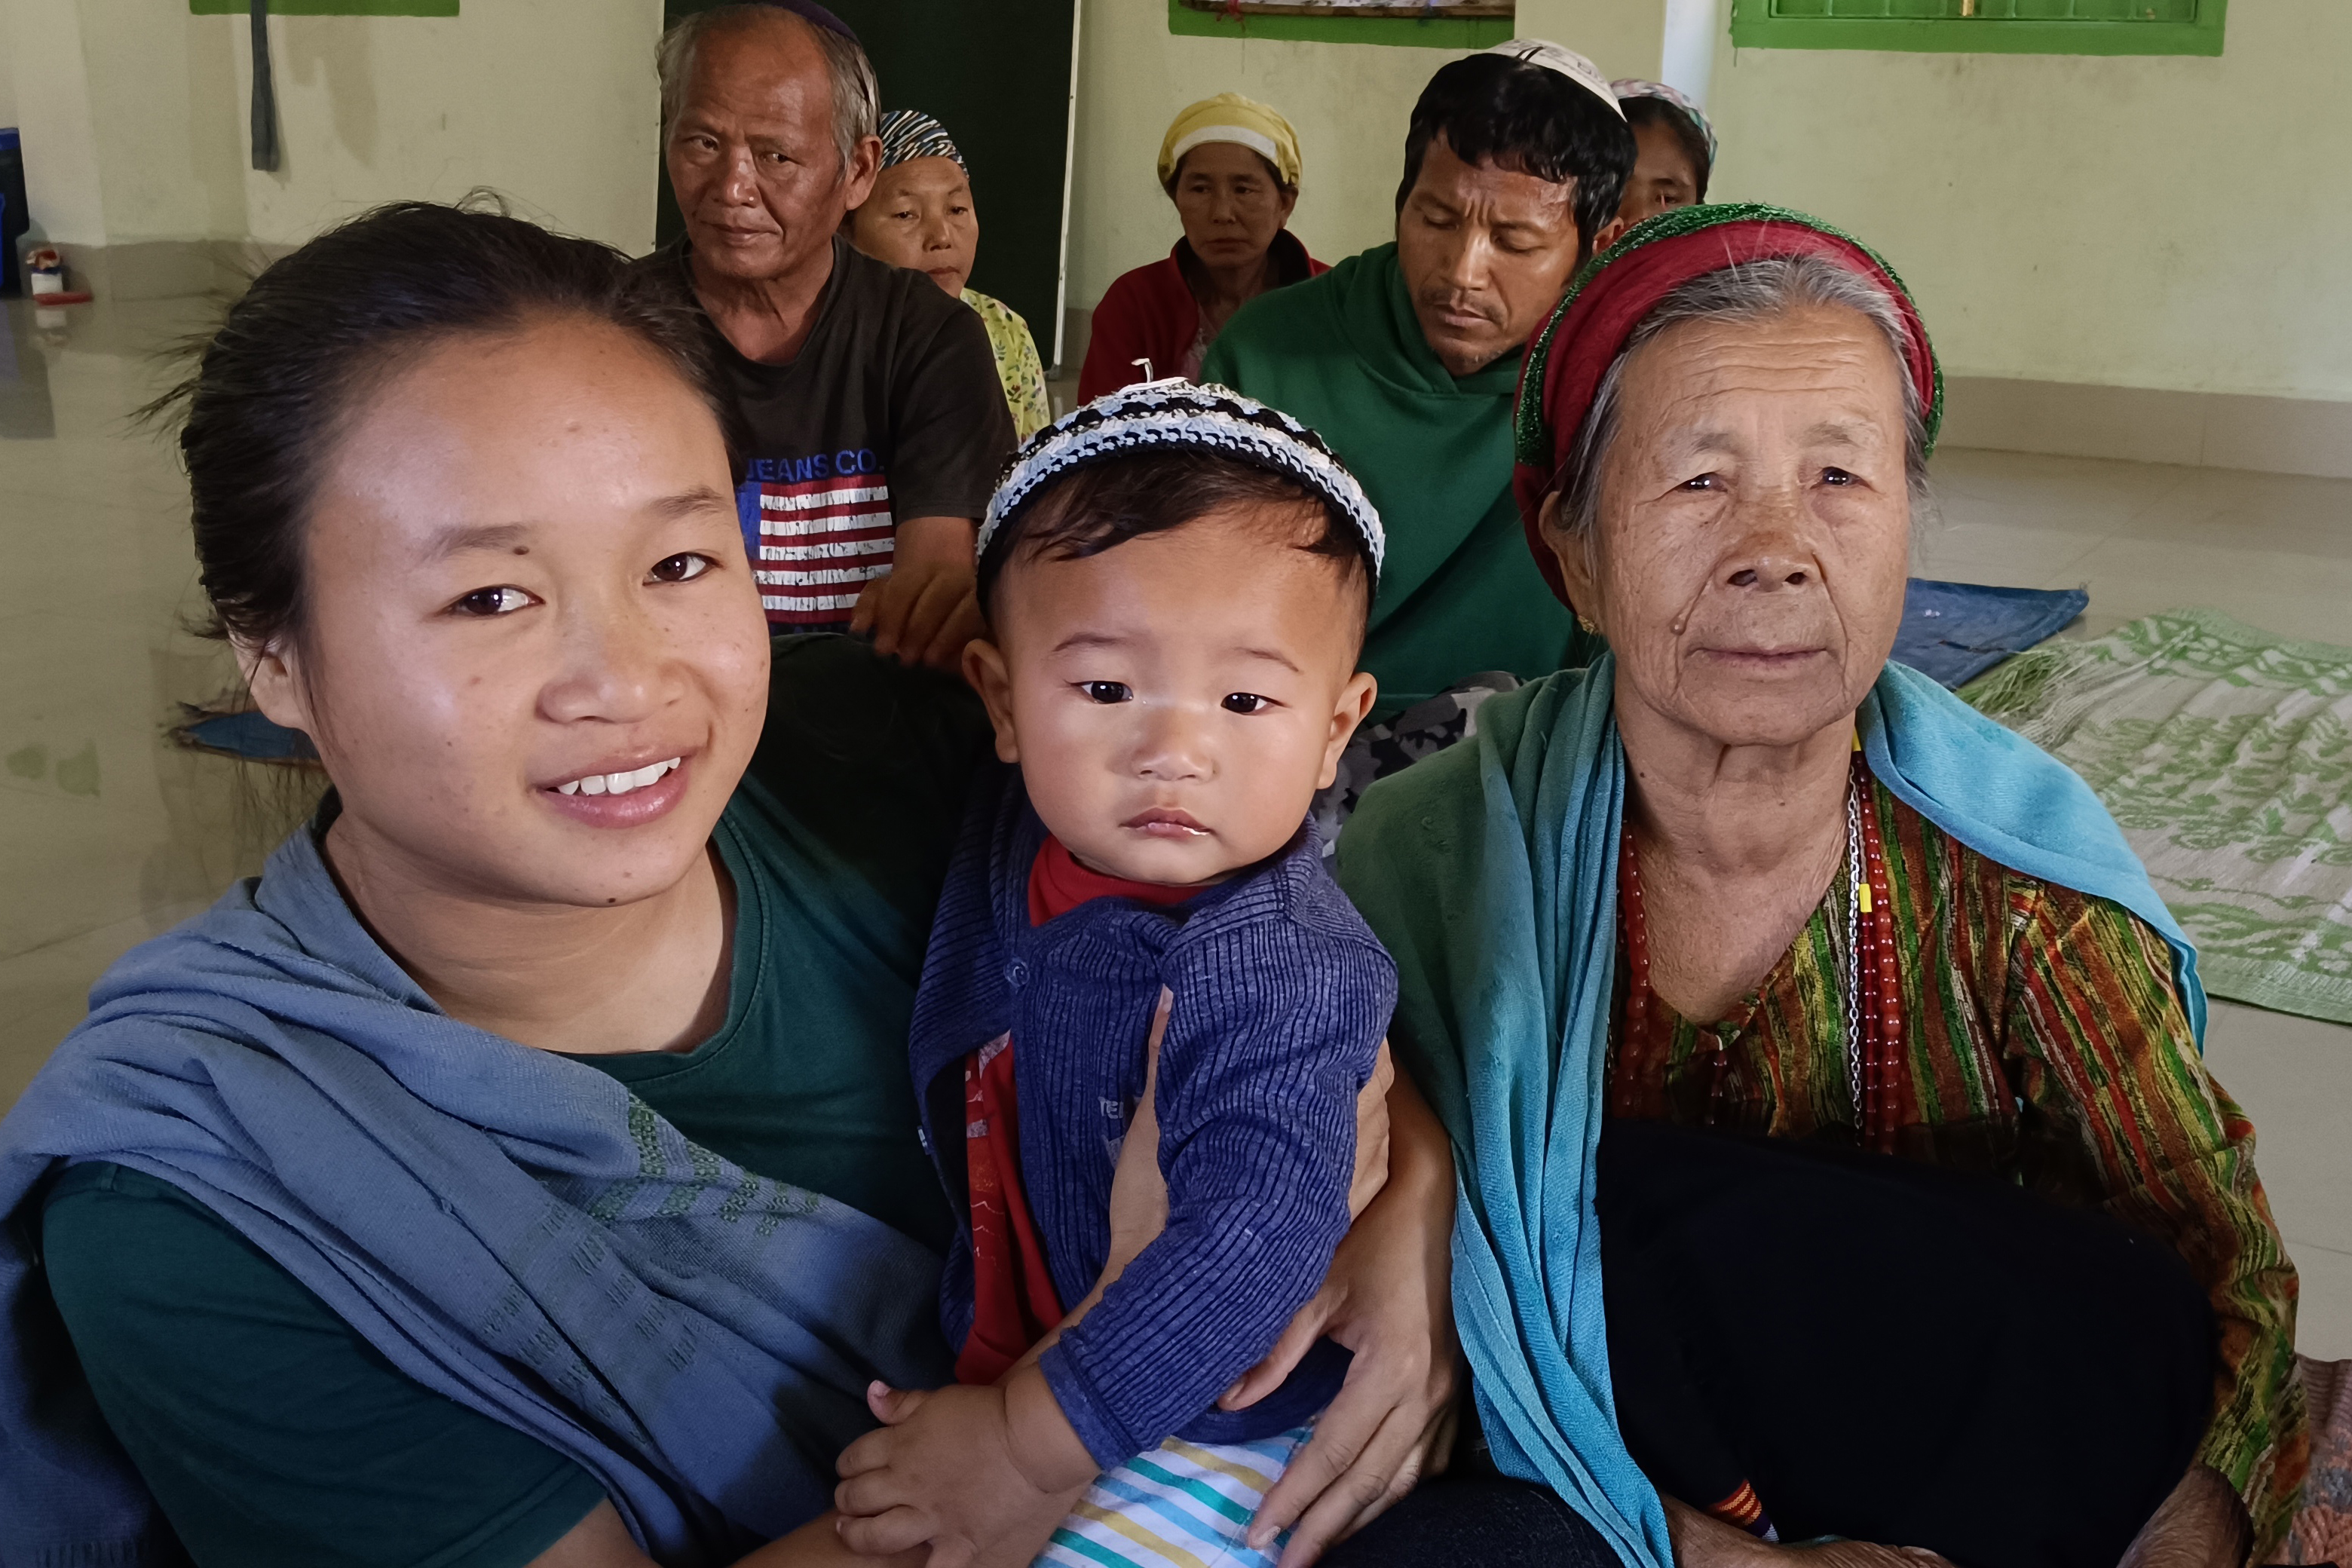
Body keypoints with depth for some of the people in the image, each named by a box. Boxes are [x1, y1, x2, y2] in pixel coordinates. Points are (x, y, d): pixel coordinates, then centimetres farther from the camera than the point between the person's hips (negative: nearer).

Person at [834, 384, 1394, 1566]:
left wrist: (1022, 1444, -32)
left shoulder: (1274, 981, -32)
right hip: (999, 1344, 7)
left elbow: (1256, 1246, -37)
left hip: (1204, 1420, -7)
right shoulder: (1014, 833, -8)